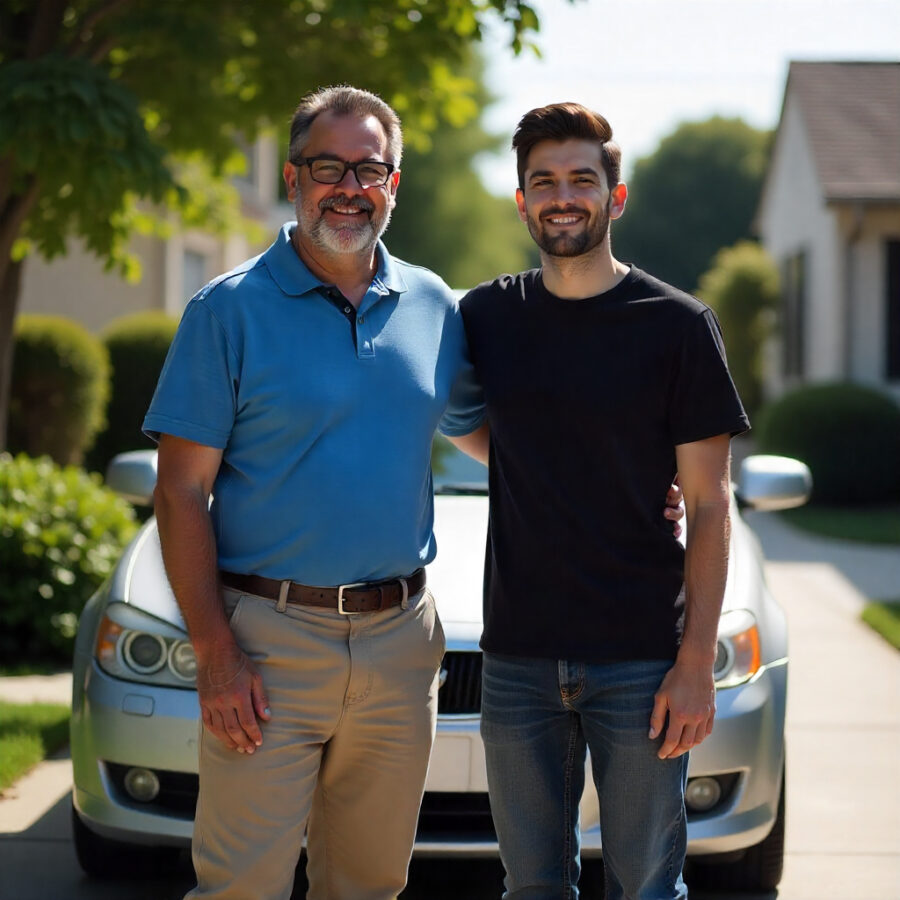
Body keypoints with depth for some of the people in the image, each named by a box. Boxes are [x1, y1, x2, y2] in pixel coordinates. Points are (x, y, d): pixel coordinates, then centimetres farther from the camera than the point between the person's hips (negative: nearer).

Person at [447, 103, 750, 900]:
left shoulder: (677, 325, -3)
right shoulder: (486, 317, 7)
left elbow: (708, 506, -3)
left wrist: (697, 662, -10)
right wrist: (541, 473, 4)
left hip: (641, 659, -3)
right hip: (518, 656, 3)